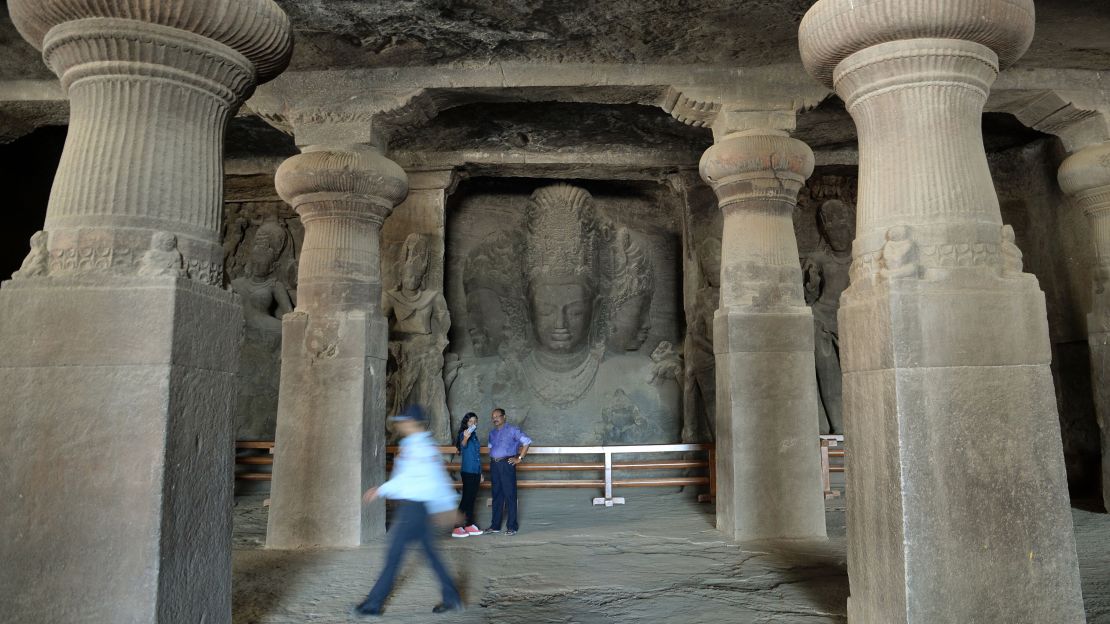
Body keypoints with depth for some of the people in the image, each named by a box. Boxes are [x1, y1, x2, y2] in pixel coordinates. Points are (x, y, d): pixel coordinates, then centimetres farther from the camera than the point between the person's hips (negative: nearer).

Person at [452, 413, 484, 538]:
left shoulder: (474, 435, 14)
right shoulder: (464, 434, -9)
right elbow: (462, 445, -33)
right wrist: (465, 438, -57)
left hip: (476, 472, 8)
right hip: (467, 471, -8)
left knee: (472, 499, 12)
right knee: (466, 498, -8)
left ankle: (470, 525, 19)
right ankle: (457, 528, -4)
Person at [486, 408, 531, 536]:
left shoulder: (512, 430, -2)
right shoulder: (492, 433, 17)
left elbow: (527, 441, -6)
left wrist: (519, 458, -8)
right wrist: (491, 459, 15)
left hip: (507, 464, -6)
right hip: (494, 465, 6)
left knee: (510, 496, -4)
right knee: (496, 495, 10)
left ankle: (512, 526, 0)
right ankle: (495, 525, 17)